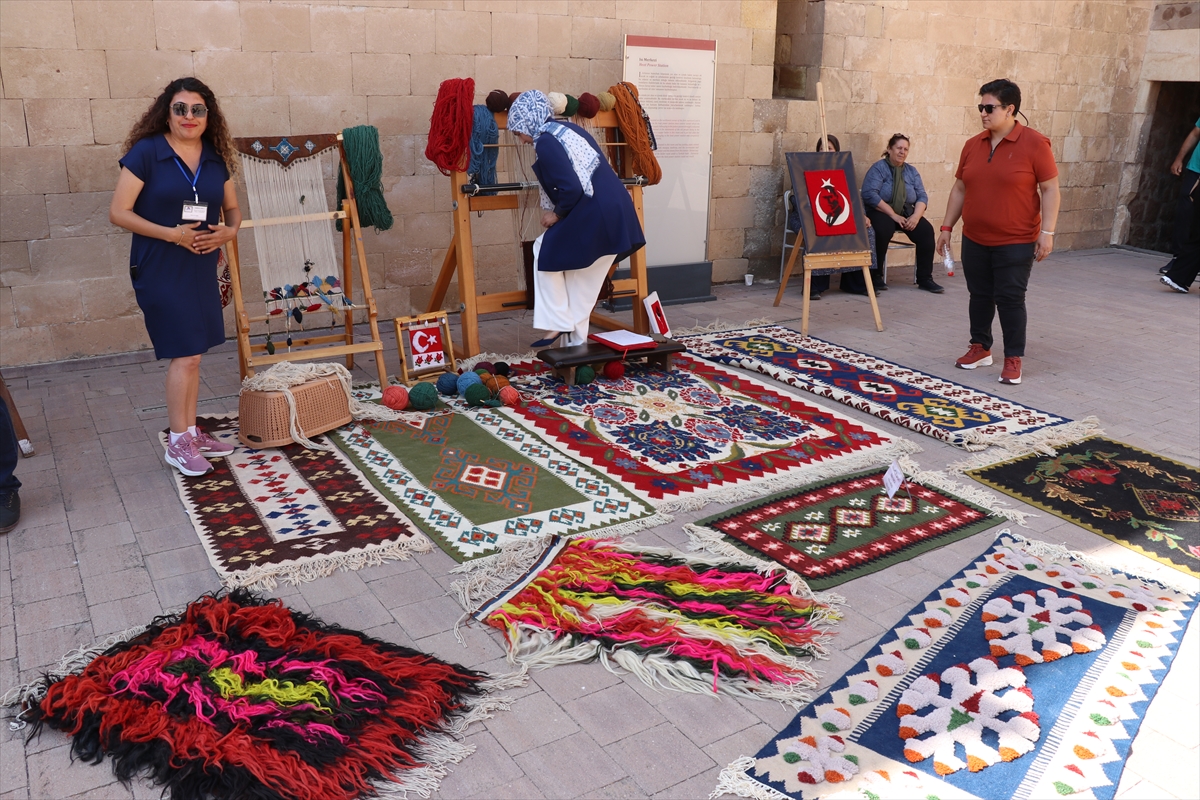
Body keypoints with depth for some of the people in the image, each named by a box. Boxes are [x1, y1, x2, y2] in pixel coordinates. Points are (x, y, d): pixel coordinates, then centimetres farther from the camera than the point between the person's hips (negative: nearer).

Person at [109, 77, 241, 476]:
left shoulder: (216, 158, 6)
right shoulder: (146, 152, -10)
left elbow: (232, 208, 16)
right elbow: (118, 212, -11)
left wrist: (229, 231, -6)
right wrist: (172, 233, -20)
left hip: (202, 267, 6)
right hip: (159, 268, -6)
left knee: (192, 353, 12)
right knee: (186, 353, -7)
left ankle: (191, 432, 24)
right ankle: (178, 443, 6)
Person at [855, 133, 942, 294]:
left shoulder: (911, 171, 12)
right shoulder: (878, 168, -4)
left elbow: (922, 196, 6)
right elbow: (869, 194, -18)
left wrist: (916, 216, -16)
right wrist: (893, 215, -22)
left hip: (906, 214, 5)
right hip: (881, 213, -5)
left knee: (926, 230, -21)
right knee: (884, 229, -37)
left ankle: (925, 279, -12)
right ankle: (875, 277, -22)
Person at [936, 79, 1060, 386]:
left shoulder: (1034, 143, -9)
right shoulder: (973, 145, 6)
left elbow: (1050, 189, -8)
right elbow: (960, 189, 13)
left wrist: (1047, 232, -14)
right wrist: (947, 227, 11)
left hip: (1016, 243, -5)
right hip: (974, 240, 5)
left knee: (1010, 299, -1)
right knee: (979, 295, 13)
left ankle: (1013, 359, 9)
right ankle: (980, 348, 28)